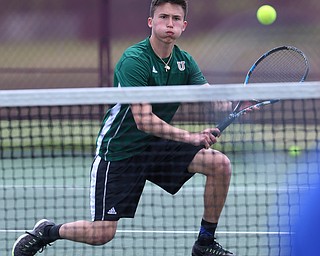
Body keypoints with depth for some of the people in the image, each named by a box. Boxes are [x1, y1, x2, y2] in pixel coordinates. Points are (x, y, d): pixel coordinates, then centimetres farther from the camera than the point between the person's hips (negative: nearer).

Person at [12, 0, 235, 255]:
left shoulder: (185, 62, 1)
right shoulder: (134, 61, -21)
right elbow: (144, 120, -29)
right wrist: (189, 137, -36)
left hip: (158, 146, 6)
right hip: (120, 151, -6)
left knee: (220, 164, -12)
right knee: (101, 233, -12)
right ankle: (47, 231, 19)